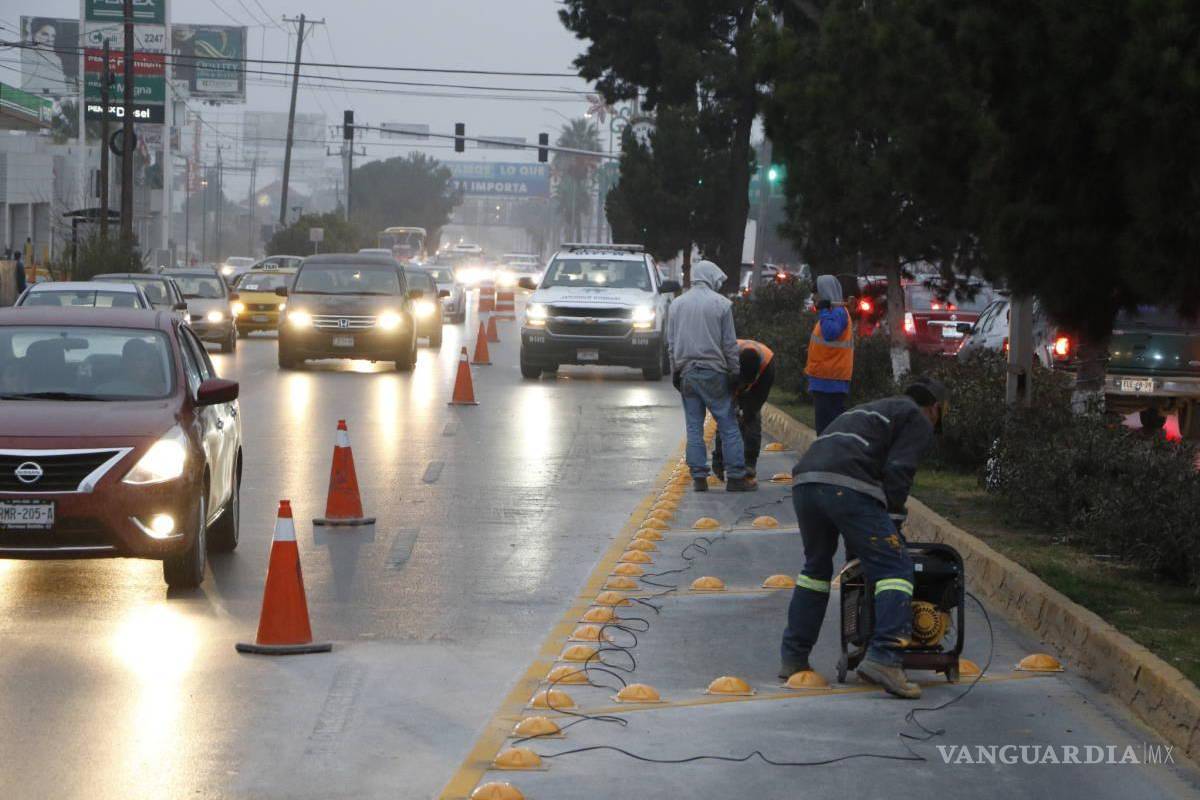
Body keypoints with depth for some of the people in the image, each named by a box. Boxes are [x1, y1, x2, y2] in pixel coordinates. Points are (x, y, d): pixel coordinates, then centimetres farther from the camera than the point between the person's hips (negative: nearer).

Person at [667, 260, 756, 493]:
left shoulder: (677, 305, 7)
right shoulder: (721, 304, -5)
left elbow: (671, 344, 10)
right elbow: (730, 343, -5)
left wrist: (675, 373, 16)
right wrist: (734, 372, 3)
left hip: (686, 372, 4)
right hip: (714, 372, -4)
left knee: (694, 427, 6)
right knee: (728, 425, 1)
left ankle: (699, 477, 3)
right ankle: (736, 477, 0)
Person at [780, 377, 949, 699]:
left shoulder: (870, 410, 39)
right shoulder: (918, 421, 15)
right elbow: (897, 473, 0)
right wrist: (892, 525, 7)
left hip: (805, 479, 8)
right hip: (847, 488, -8)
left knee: (816, 567, 27)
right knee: (895, 569, -5)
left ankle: (793, 658, 27)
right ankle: (884, 658, -22)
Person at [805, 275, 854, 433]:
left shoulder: (838, 312, -12)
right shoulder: (832, 312, 19)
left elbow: (830, 333, -28)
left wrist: (823, 311, -20)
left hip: (830, 381, -11)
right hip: (825, 379, 11)